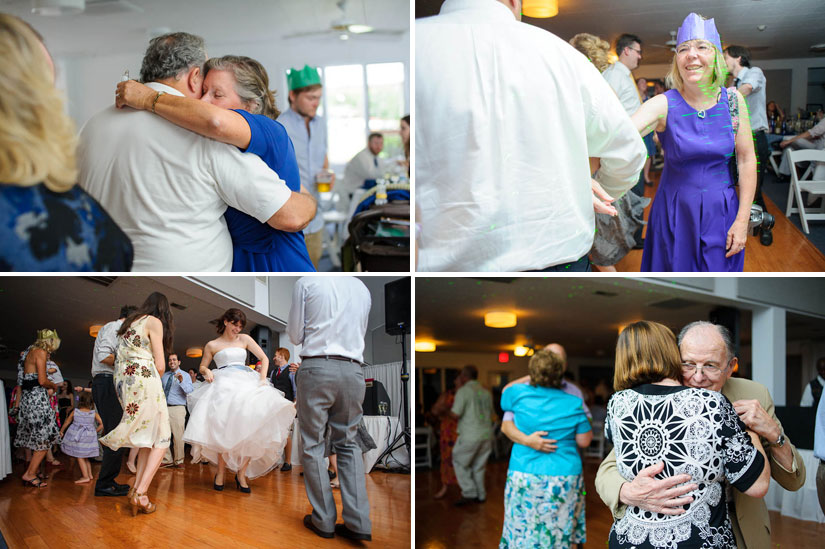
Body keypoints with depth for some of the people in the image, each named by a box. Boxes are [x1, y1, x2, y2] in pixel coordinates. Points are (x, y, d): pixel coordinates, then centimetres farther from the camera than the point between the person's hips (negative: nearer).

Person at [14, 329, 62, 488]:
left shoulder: (30, 351, 20)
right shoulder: (41, 352, -8)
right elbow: (42, 381, -15)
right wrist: (54, 386, 4)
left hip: (27, 397, 9)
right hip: (37, 396, -9)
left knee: (33, 438, 12)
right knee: (45, 438, -6)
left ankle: (30, 472, 13)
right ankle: (30, 474, -7)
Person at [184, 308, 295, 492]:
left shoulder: (244, 339, 16)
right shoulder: (212, 345, 13)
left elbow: (264, 358, 14)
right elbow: (202, 366, 20)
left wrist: (262, 379, 0)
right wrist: (206, 371, -3)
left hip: (247, 385, 2)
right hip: (223, 385, -2)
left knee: (251, 428, -15)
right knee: (225, 429, -18)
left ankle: (241, 473, -6)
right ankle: (221, 472, -5)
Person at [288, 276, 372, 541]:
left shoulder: (307, 282, 0)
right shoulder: (362, 288, 12)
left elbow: (295, 335, 4)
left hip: (317, 368, -4)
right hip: (353, 371, 4)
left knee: (313, 444, 6)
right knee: (348, 443, 10)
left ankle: (324, 521, 7)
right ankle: (358, 523, 3)